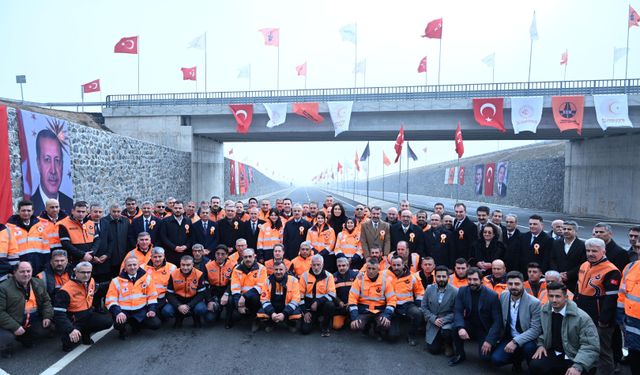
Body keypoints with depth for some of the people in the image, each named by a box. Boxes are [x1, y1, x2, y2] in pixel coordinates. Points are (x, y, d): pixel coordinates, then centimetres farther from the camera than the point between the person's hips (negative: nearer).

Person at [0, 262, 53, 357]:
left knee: (46, 329, -14)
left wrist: (47, 316, -5)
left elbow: (46, 301, 11)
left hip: (33, 321, 5)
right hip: (11, 324, -5)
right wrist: (14, 327, -23)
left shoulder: (39, 283, 2)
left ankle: (25, 339, 18)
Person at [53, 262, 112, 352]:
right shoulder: (66, 290, -24)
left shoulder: (91, 281, -3)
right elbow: (58, 313, -25)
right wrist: (70, 330, -35)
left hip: (88, 316, 6)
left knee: (107, 321, -13)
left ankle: (85, 333, 11)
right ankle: (68, 340, 6)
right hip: (73, 321, -6)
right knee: (72, 339, -32)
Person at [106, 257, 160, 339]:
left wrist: (152, 309, -7)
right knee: (119, 323, -33)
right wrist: (118, 312, -22)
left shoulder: (146, 277, 2)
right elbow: (111, 300, -6)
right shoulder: (117, 281, -3)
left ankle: (136, 324, 18)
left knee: (156, 324, -15)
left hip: (141, 310, 2)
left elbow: (152, 295, 6)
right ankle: (122, 330, 9)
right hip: (124, 311, -2)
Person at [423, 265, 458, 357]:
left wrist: (444, 320, -21)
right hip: (433, 323, 3)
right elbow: (424, 307, 0)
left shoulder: (455, 291, -13)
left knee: (446, 331, -36)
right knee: (433, 350, -3)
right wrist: (434, 319, -13)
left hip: (448, 322, -2)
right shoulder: (429, 289, -3)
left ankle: (448, 345, 1)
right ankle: (440, 341, 33)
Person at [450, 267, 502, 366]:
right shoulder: (462, 291, -7)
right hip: (470, 326, 3)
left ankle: (491, 345, 16)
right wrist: (460, 327, -32)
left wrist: (489, 340, -25)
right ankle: (460, 355, -1)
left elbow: (497, 320, -15)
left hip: (486, 330, -3)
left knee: (485, 356, -20)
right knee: (455, 327, -26)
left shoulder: (492, 295, -16)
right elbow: (458, 311, -11)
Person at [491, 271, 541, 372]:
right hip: (509, 337, 4)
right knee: (496, 359, -17)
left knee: (529, 347, -36)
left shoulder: (534, 303, -18)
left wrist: (516, 341, -28)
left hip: (527, 340, -3)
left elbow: (536, 329, -20)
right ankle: (518, 357, 15)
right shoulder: (503, 296, -5)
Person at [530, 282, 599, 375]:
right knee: (534, 366, -22)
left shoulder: (582, 318, -18)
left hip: (575, 358, -3)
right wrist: (541, 344, -1)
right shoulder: (544, 311, -2)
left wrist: (578, 366, -29)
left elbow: (591, 347, -18)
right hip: (554, 354, 3)